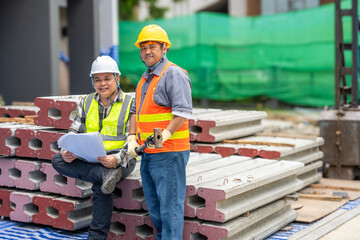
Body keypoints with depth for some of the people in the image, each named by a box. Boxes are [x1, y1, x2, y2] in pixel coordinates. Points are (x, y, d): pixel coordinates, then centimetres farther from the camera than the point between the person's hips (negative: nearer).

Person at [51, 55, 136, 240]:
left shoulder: (130, 104, -2)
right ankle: (105, 175, -32)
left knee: (101, 187, -31)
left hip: (119, 160, -5)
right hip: (89, 158, 5)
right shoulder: (87, 102, 12)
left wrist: (117, 159, -27)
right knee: (57, 160, -19)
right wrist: (66, 152, -12)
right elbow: (74, 132, 10)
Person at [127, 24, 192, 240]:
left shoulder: (175, 74, -10)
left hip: (169, 152, -9)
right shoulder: (145, 78, 19)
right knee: (154, 206, 16)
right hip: (148, 153, 9)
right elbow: (136, 111, 20)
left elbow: (183, 112, -18)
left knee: (170, 206, -6)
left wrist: (165, 135, -29)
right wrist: (132, 138, 6)